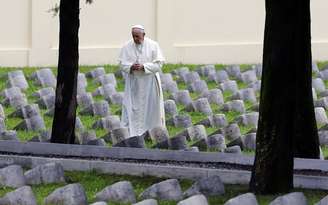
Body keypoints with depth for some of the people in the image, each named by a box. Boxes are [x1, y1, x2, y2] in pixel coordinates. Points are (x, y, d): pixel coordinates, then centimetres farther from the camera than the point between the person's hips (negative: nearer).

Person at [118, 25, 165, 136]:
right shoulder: (127, 47, 1)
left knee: (151, 109, 3)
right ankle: (131, 134, -4)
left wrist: (143, 67, -20)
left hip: (149, 82, -1)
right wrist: (131, 67, -21)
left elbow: (159, 63, -7)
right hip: (133, 83, 1)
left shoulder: (153, 45, -4)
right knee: (131, 108, -4)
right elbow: (122, 63, 1)